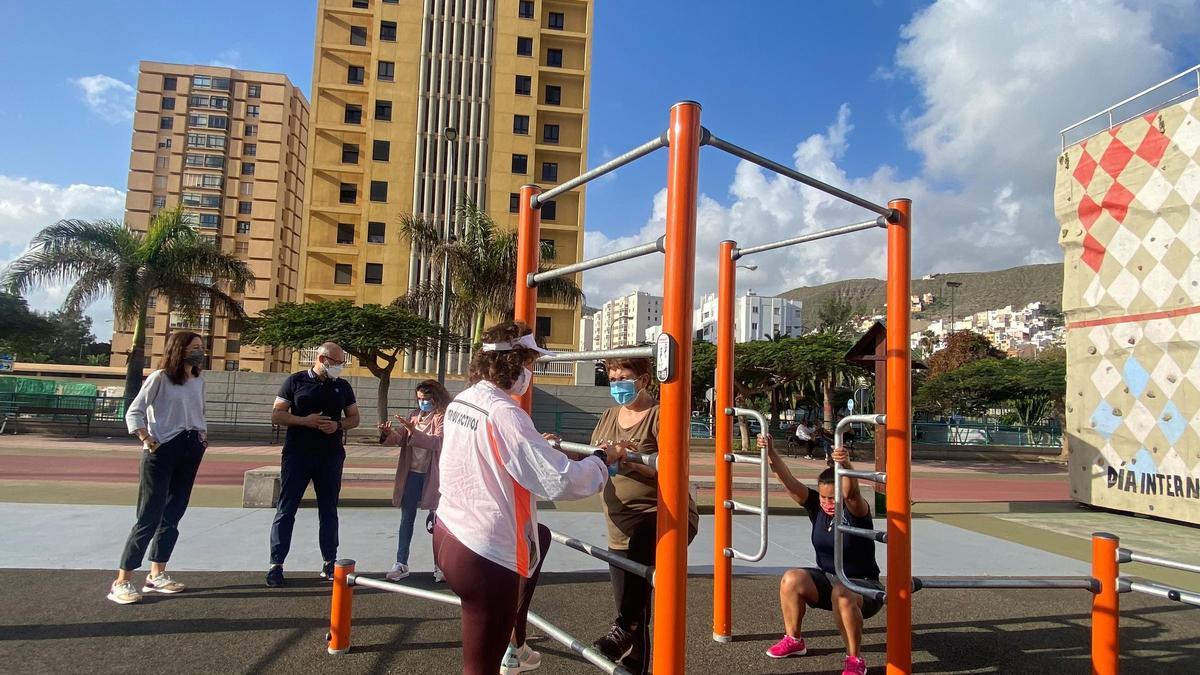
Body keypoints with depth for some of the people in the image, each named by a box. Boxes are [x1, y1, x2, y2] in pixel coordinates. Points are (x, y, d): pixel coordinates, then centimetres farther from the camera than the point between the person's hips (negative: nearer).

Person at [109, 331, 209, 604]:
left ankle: (157, 575, 21)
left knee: (173, 515, 10)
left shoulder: (199, 382, 12)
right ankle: (122, 582, 1)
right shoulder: (160, 377, -8)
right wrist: (147, 441, -14)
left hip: (191, 451, 7)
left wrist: (203, 435, 8)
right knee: (149, 516, -7)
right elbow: (134, 412, -8)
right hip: (162, 450, -7)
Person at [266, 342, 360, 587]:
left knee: (328, 509, 9)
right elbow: (276, 415, -2)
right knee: (286, 509, 0)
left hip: (330, 457, 3)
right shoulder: (295, 381, 0)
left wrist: (338, 425, -10)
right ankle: (276, 565, 7)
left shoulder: (342, 386, 7)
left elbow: (354, 418, 12)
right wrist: (304, 421, -17)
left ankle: (329, 563, 17)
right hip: (296, 456, -2)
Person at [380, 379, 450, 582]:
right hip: (412, 474, 5)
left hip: (433, 476, -5)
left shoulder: (443, 417, -8)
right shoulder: (413, 416, 8)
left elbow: (437, 442, -23)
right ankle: (401, 564, 17)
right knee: (406, 519, 9)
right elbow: (400, 438, -2)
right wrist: (389, 433, -23)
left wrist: (413, 431, -32)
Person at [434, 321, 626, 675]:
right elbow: (560, 481, -24)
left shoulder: (460, 401, 4)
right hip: (483, 556, -10)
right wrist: (603, 460, -8)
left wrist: (537, 445, 22)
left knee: (541, 536, 32)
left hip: (449, 535, 10)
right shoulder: (503, 413, -23)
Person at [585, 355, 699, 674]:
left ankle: (625, 627, -29)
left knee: (643, 539, -40)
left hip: (665, 519, -7)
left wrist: (633, 456, -33)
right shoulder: (609, 415, 12)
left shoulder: (660, 415, -10)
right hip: (622, 533, 7)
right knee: (634, 613, 12)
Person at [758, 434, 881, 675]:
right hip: (826, 580, 5)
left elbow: (851, 492, -41)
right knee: (791, 579, -21)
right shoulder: (817, 507, -4)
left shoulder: (855, 511, -17)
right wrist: (771, 453, -30)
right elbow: (789, 481, -16)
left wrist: (846, 465, -60)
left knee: (842, 595, -38)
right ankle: (793, 640, 1)